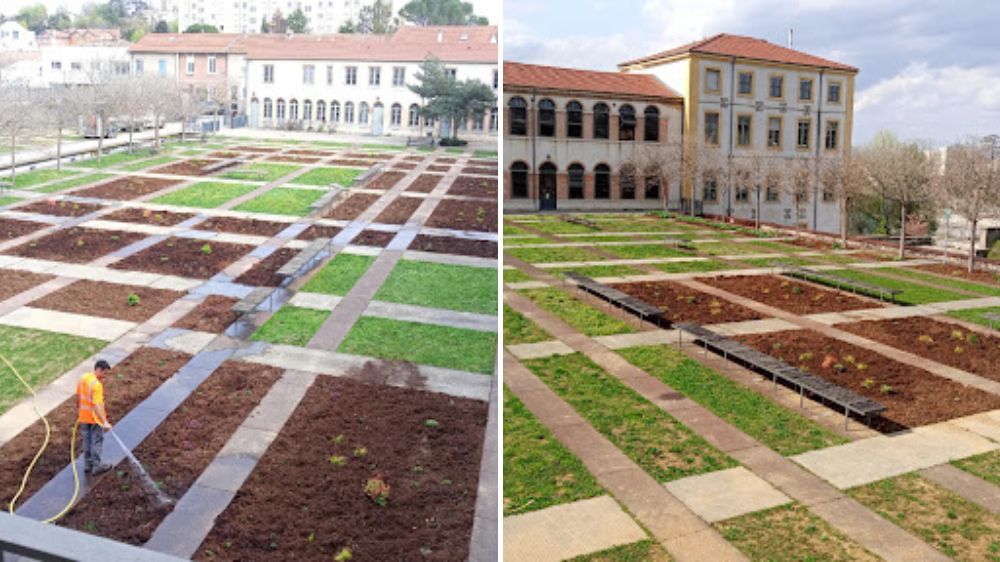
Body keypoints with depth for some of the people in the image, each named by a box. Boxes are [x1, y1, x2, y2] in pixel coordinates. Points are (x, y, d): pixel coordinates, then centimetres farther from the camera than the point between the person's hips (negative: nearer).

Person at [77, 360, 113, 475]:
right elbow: (97, 405, -32)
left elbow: (78, 395, 13)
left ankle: (88, 465, 27)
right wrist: (105, 422, -35)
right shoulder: (97, 385, -26)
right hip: (95, 418, -8)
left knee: (87, 440, 17)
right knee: (97, 441, 4)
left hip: (84, 417, 8)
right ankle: (96, 466, 11)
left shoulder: (83, 378, 0)